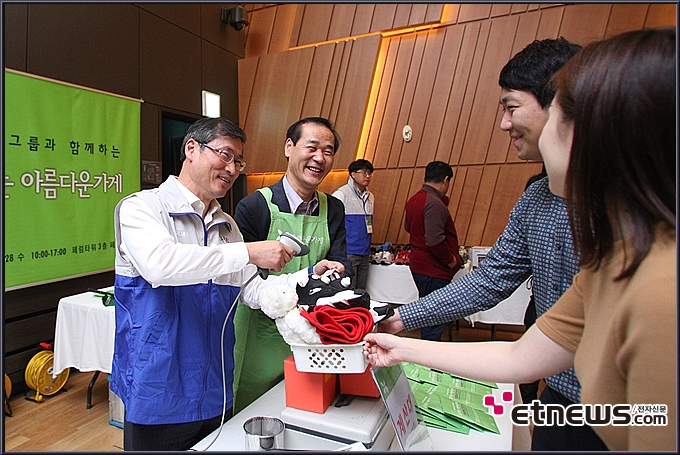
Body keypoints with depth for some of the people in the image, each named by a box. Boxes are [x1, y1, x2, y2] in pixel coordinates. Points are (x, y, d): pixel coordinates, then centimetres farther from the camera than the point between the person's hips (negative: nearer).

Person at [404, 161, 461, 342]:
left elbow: (408, 227, 26)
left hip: (418, 265, 10)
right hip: (434, 270, -10)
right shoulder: (434, 203, -21)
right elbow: (435, 241, -27)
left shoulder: (413, 200, 10)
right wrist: (451, 260, -12)